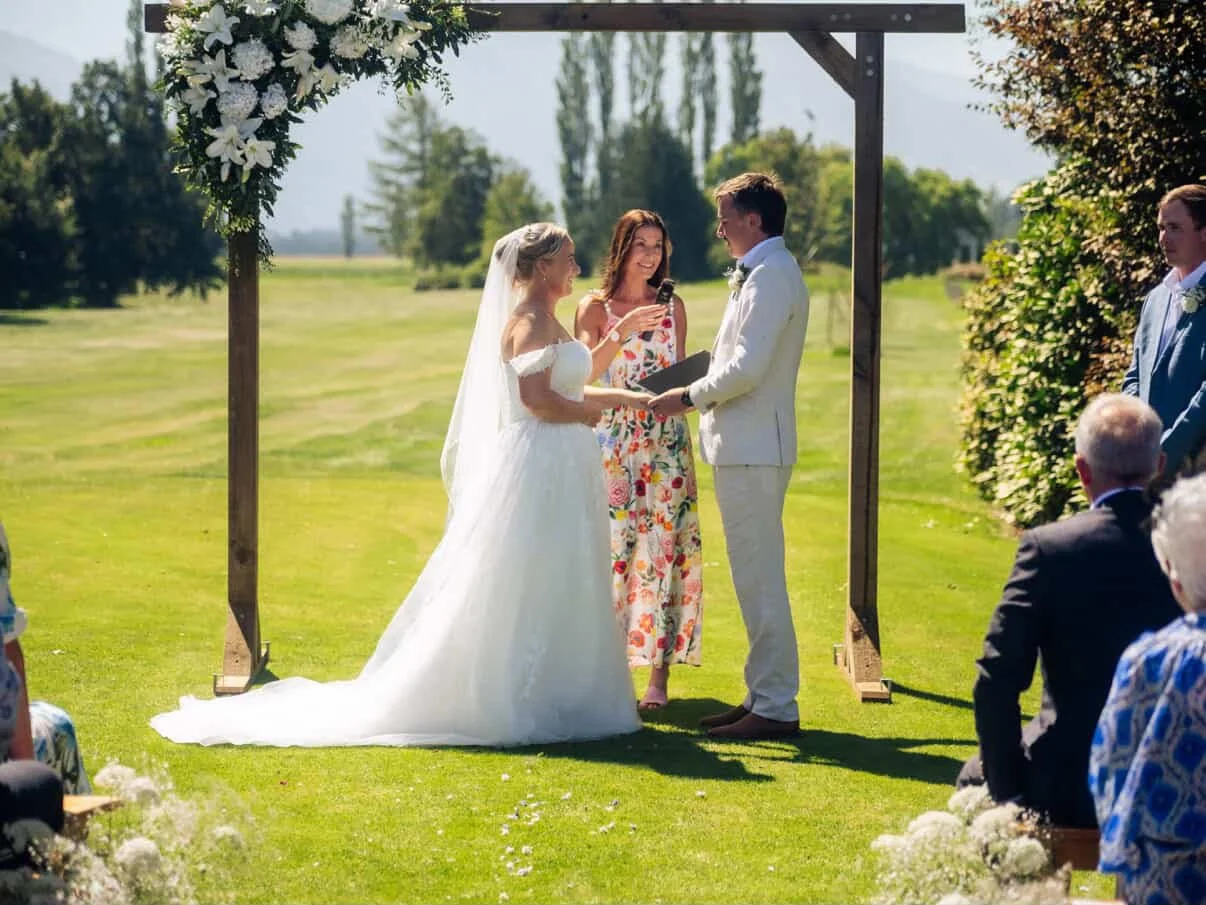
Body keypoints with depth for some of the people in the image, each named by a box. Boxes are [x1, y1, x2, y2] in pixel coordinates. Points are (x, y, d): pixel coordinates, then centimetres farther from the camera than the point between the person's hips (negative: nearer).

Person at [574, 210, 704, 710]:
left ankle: (659, 676, -1)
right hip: (612, 441, -2)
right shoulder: (595, 307, 2)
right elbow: (584, 373, -11)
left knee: (664, 548, -3)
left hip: (665, 443, 2)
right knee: (610, 547, -6)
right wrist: (621, 333, -25)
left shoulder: (673, 307, 10)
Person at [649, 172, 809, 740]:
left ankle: (775, 707, -4)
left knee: (760, 580, -7)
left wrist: (690, 397, -9)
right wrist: (697, 394, 13)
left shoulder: (771, 276, -16)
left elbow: (747, 369, -21)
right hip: (744, 447, 11)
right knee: (756, 580, 14)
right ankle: (766, 695, 20)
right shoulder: (762, 273, 17)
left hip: (752, 452, -11)